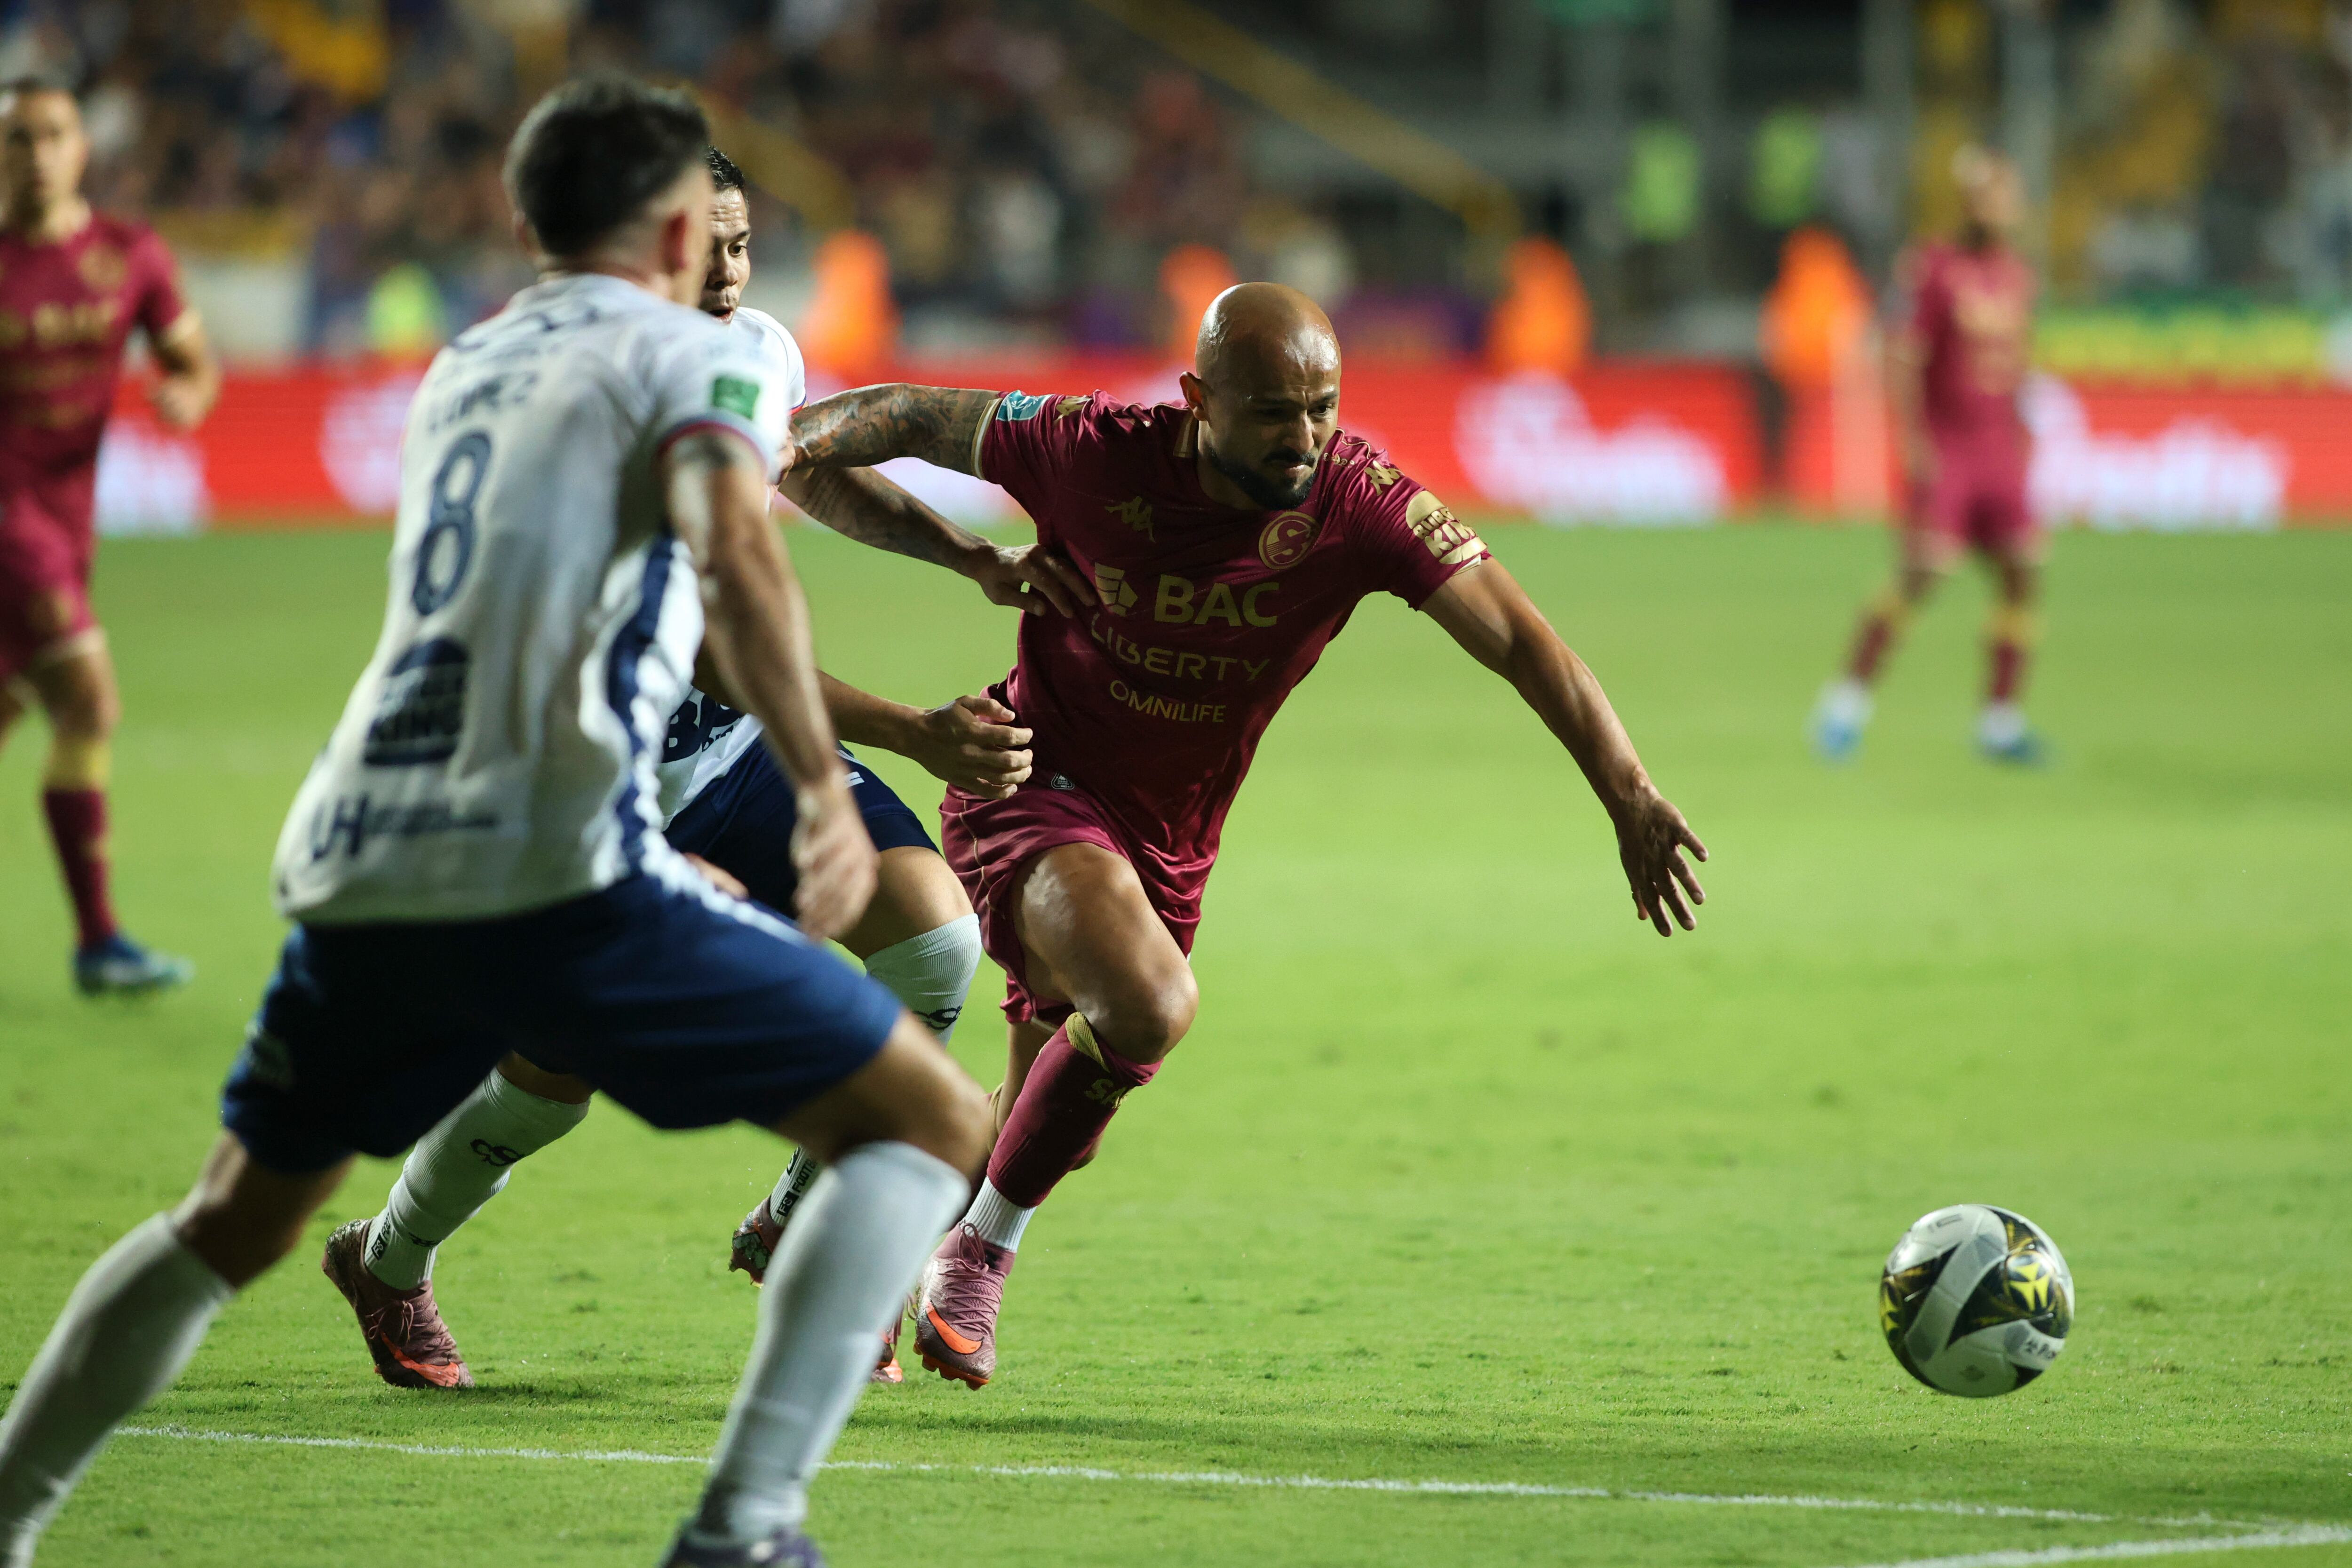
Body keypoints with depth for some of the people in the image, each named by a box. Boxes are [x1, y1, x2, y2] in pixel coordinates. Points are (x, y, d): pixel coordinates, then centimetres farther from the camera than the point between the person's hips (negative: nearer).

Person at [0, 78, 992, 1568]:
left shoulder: (464, 369, 26)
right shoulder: (697, 361, 5)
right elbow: (736, 556, -16)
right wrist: (823, 786, -23)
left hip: (356, 870, 7)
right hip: (559, 874, -7)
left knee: (236, 1222, 29)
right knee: (935, 1120, 2)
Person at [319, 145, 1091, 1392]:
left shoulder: (760, 350, -3)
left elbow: (819, 477, 22)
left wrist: (975, 559, 8)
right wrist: (914, 736, -40)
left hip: (742, 745, 6)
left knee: (935, 937, -14)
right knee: (553, 1077, -8)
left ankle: (799, 1230, 6)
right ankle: (386, 1264, 25)